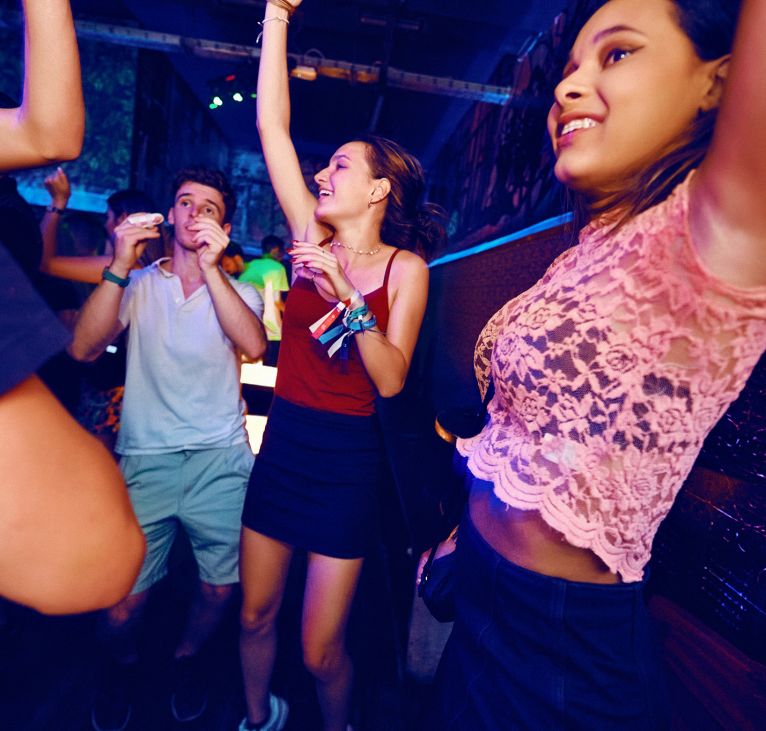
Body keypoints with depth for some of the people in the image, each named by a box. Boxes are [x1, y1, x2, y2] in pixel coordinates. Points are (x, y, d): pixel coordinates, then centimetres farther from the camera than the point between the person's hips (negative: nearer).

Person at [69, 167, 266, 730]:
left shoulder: (239, 291, 6)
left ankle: (189, 656, 39)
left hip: (220, 459, 0)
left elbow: (254, 345, -16)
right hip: (146, 459, 0)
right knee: (124, 602, 1)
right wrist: (120, 266, -14)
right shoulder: (138, 286, 8)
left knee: (219, 588, 5)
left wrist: (210, 267, -22)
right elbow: (84, 349, -7)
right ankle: (121, 665, 38)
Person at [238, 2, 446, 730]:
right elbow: (273, 127, 0)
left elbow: (391, 380, -16)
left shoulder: (404, 267, -7)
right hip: (281, 442, 4)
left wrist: (349, 298, -25)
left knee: (320, 652, 9)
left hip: (346, 458, -4)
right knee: (255, 616, 19)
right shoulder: (312, 240, 3)